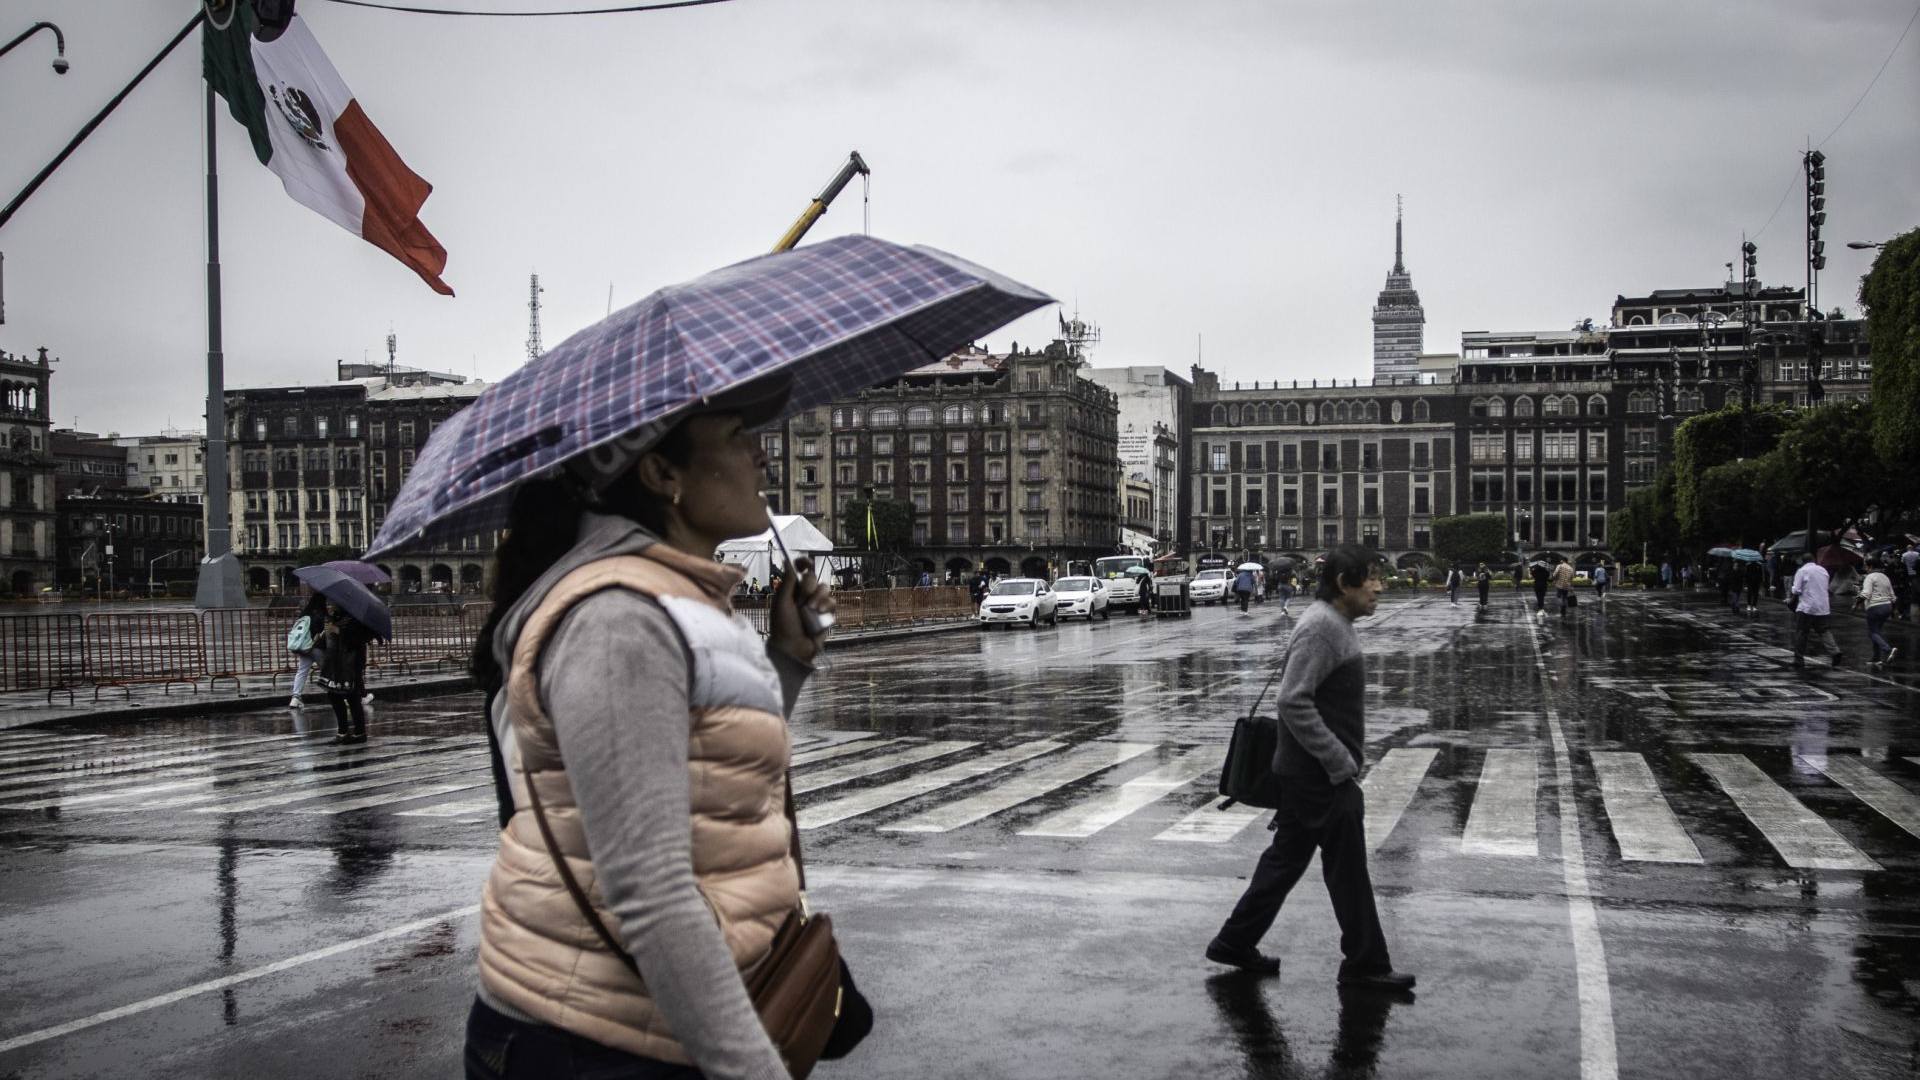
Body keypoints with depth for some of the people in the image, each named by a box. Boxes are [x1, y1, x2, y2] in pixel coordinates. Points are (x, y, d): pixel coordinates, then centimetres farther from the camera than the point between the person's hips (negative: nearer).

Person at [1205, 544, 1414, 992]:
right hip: (1321, 775, -10)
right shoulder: (1321, 627, -19)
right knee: (1348, 867, 0)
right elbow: (1294, 702, -25)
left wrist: (1343, 761, 18)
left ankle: (1236, 943, 23)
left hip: (1308, 774, 10)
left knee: (1287, 858, 16)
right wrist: (1340, 763, -22)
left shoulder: (1335, 625, 14)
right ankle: (1366, 964, 11)